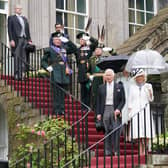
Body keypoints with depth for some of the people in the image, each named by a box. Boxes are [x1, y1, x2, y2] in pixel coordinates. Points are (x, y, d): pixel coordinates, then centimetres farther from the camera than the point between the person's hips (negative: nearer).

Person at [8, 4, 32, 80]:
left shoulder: (24, 19, 23)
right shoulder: (11, 18, 8)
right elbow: (10, 30, -1)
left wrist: (29, 40, 10)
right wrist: (11, 40, -11)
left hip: (25, 40, 5)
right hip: (17, 40, -5)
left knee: (24, 58, -3)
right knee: (17, 58, -8)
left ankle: (23, 73, -3)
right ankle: (17, 74, -8)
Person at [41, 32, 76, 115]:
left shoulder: (64, 48, 18)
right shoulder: (49, 50, 5)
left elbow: (74, 48, 19)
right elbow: (43, 61, 7)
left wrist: (67, 41, 10)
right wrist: (47, 67, -10)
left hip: (65, 74, 4)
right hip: (55, 74, -4)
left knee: (63, 93, 5)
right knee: (56, 92, -8)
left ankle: (62, 110, 10)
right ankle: (56, 110, -6)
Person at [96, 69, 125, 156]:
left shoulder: (119, 87, 7)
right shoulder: (101, 87, 11)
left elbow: (123, 100, 6)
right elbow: (98, 101, 11)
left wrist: (118, 109, -10)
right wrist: (98, 113, 2)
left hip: (115, 110, -1)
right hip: (105, 110, 1)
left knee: (116, 130, -8)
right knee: (107, 131, 3)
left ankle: (116, 151, -4)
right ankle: (108, 151, 6)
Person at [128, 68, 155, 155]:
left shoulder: (148, 86, 8)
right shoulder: (132, 87, 9)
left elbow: (151, 99, 6)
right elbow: (129, 100, 10)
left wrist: (150, 92, -12)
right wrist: (129, 112, 3)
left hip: (145, 110, 0)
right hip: (135, 110, 0)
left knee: (146, 131, -6)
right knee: (138, 132, -5)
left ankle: (145, 150, 3)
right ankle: (141, 151, 1)